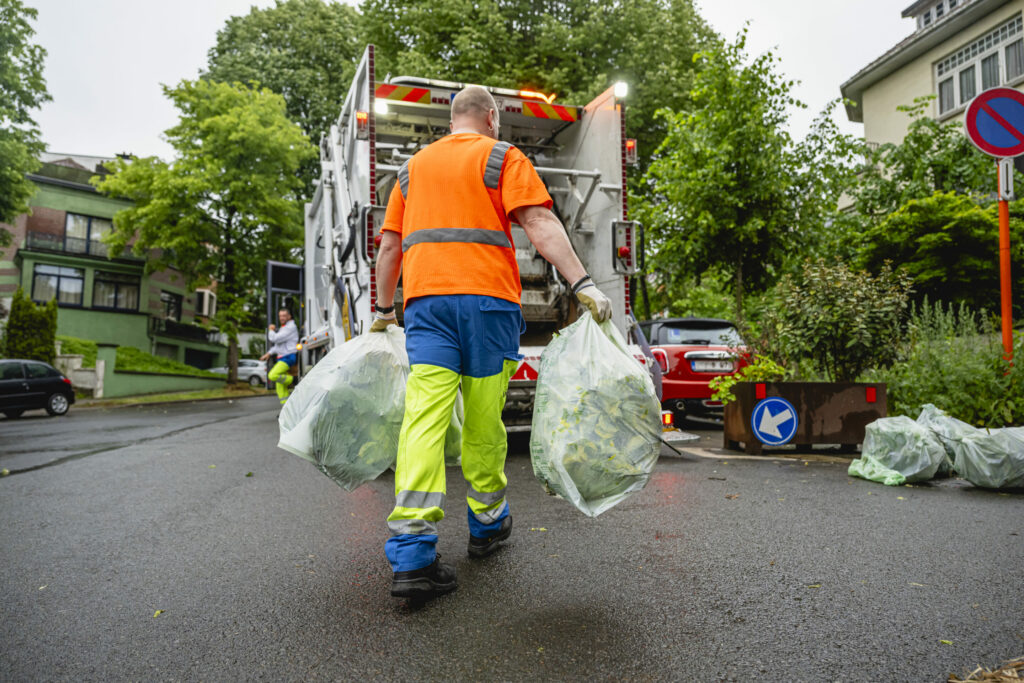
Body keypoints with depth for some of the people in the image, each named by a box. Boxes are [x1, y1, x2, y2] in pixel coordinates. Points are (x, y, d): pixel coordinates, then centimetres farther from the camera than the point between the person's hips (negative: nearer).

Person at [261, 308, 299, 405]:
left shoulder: (290, 327, -11)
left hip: (288, 357, -10)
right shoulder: (283, 328, 21)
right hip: (282, 358, 10)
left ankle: (292, 380, -7)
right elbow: (278, 344, 29)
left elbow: (275, 339, -17)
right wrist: (269, 353, 19)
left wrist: (271, 330, 1)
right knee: (279, 386, 6)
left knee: (273, 375, -26)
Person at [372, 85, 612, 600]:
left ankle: (411, 556, -15)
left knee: (425, 414, -7)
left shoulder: (414, 166, 24)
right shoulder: (502, 158, 9)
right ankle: (487, 523, 23)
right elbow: (539, 223, -6)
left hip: (424, 296, 4)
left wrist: (383, 309, 30)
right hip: (486, 294, -3)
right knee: (483, 416, 6)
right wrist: (583, 284, -12)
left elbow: (389, 245, 23)